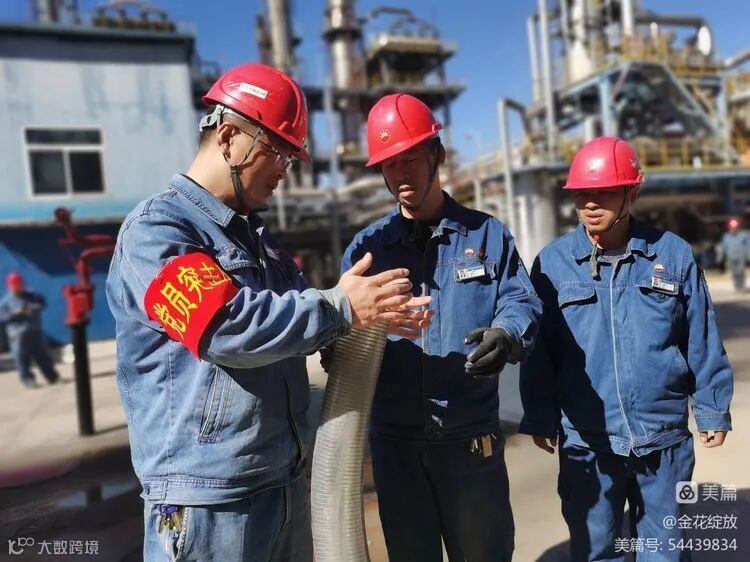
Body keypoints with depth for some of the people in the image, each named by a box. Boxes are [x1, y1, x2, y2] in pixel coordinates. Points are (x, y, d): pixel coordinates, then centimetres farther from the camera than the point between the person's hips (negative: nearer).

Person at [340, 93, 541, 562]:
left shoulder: (488, 234, 5)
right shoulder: (366, 246, 7)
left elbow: (523, 302, -2)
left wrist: (506, 334, -25)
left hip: (473, 435, -1)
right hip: (395, 438, 2)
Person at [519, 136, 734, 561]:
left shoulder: (673, 254, -2)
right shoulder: (552, 262, -4)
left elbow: (703, 343, 3)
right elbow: (539, 352, -1)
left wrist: (713, 410, 6)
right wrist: (541, 418, 2)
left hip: (663, 438, 1)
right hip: (586, 442, 0)